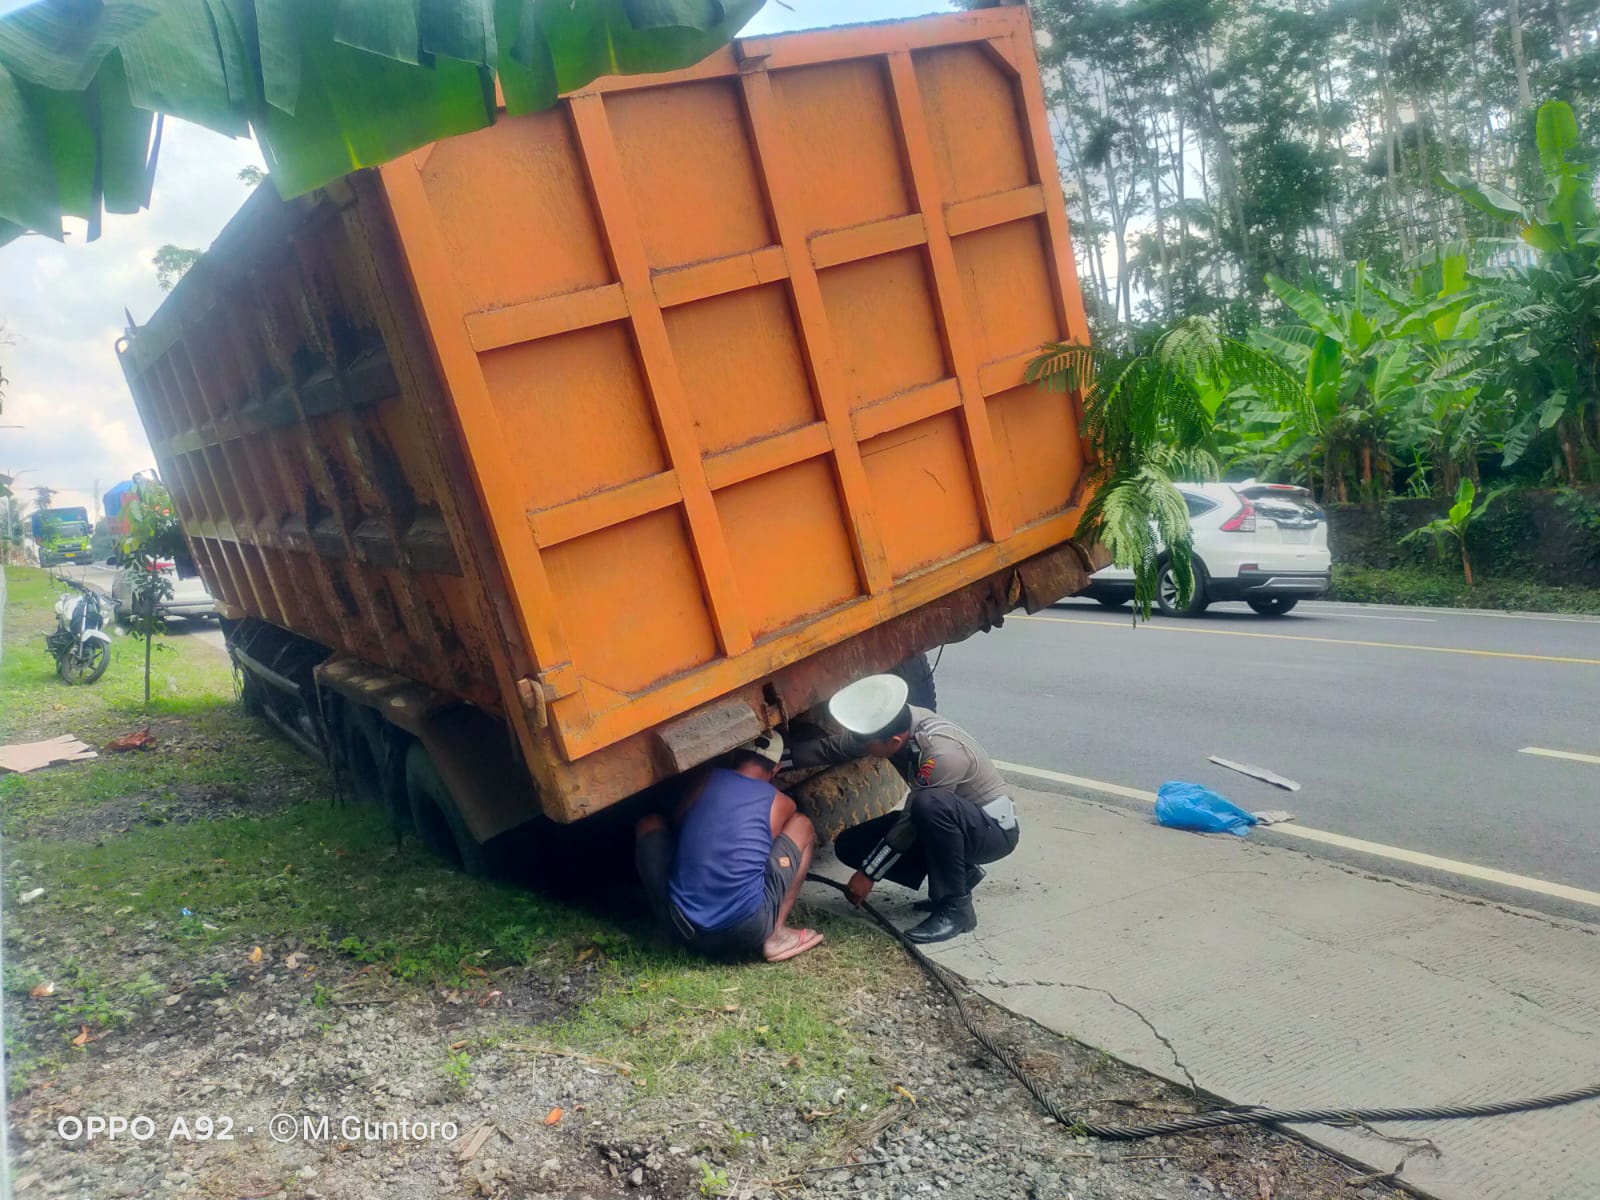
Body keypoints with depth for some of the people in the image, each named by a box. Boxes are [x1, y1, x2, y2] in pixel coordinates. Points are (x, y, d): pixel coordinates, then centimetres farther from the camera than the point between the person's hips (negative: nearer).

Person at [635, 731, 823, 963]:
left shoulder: (706, 781, 9)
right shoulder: (781, 804, 8)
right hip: (747, 933, -2)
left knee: (649, 825, 26)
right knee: (802, 825, 18)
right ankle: (776, 935, 8)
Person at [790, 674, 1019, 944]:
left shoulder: (943, 754, -34)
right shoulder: (894, 723, -14)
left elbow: (913, 821, -26)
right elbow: (831, 748, -4)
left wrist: (868, 874, -17)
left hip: (994, 828, -8)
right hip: (945, 823, 8)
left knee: (929, 802, -39)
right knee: (849, 845, -4)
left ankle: (955, 907, -20)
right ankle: (957, 874, 6)